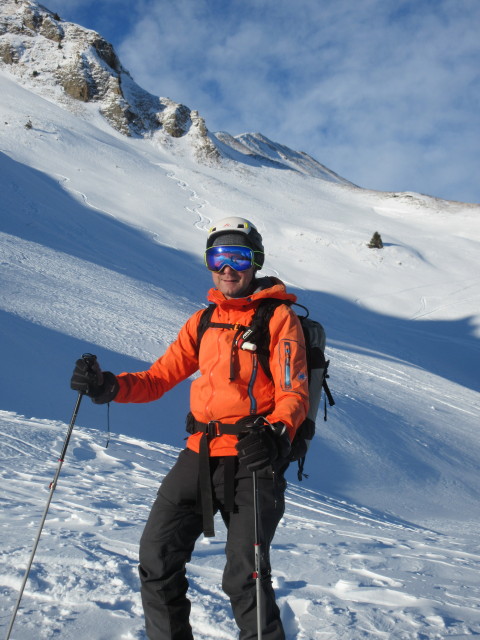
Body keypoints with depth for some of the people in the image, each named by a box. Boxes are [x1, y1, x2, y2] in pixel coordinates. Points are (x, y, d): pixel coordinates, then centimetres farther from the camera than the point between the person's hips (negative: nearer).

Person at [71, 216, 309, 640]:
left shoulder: (278, 317, -2)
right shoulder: (204, 320, 15)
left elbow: (294, 392, -10)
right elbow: (161, 377, 12)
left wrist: (276, 432, -30)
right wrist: (111, 387, -5)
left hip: (253, 458, -5)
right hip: (200, 454, 6)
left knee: (244, 577, -7)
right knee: (157, 557, 5)